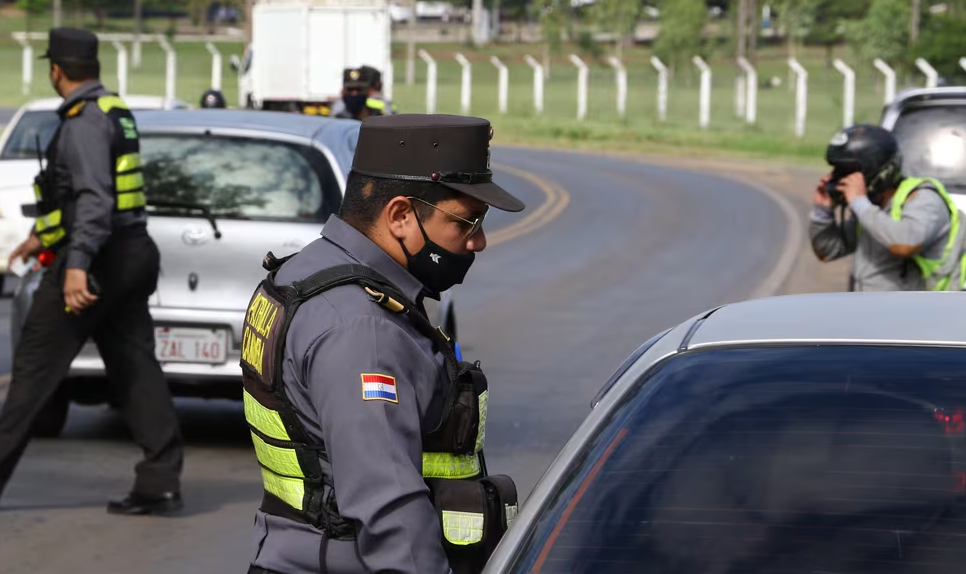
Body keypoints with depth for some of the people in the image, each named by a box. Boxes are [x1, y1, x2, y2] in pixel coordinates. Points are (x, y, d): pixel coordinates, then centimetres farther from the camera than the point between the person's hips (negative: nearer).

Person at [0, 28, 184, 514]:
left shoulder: (84, 122, -15)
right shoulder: (114, 113, 16)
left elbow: (94, 199, -26)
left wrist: (77, 265, -35)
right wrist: (43, 235, 38)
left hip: (97, 257, -9)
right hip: (129, 254, 9)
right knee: (135, 369, 4)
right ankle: (159, 482, -1)